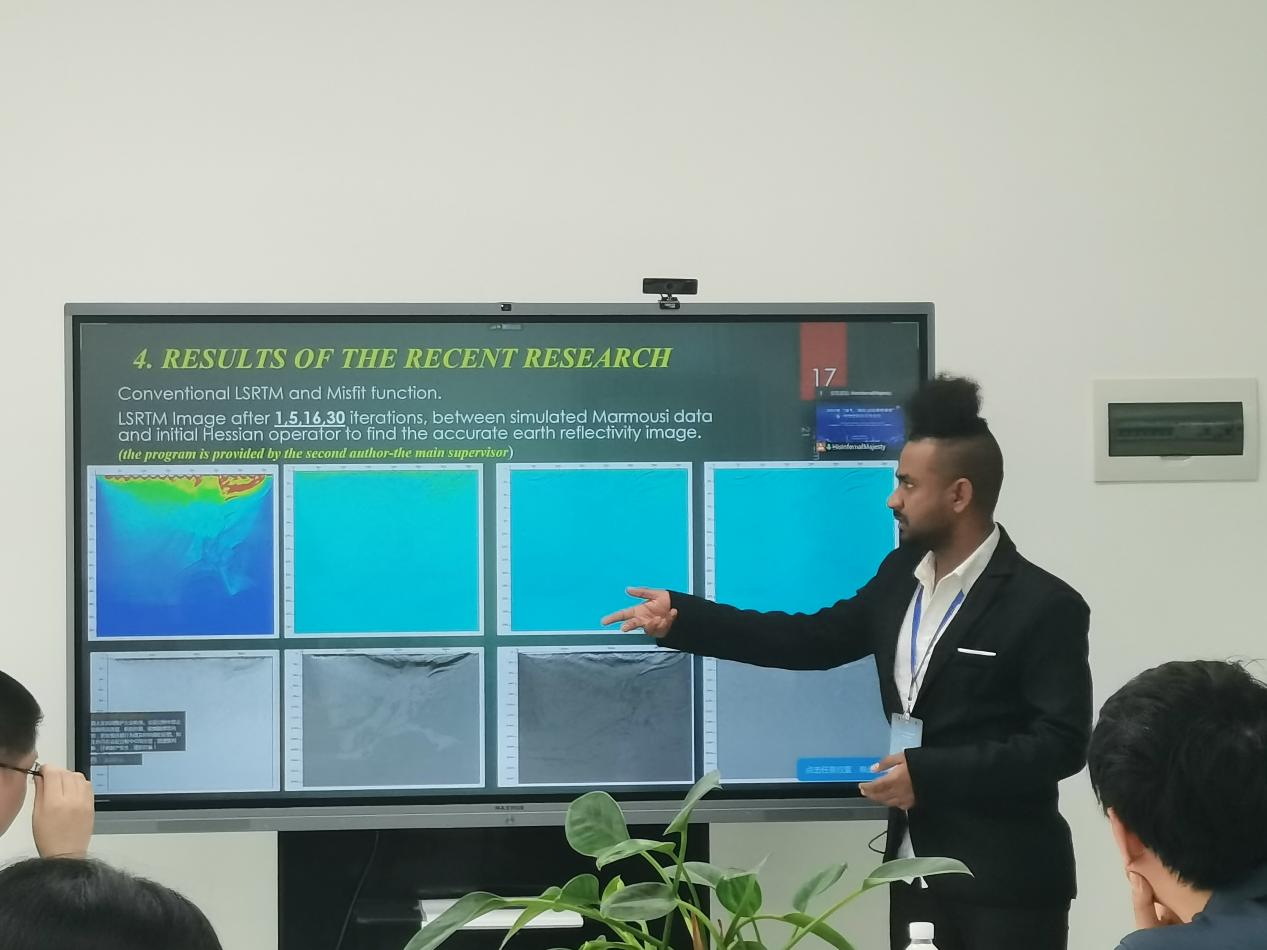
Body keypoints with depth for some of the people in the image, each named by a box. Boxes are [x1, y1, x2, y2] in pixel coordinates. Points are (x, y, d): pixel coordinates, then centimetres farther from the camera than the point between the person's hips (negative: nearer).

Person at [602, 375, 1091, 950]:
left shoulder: (1044, 605, -13)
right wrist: (680, 619, 6)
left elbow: (1062, 742, -17)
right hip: (916, 872, 7)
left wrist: (929, 773, -21)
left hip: (1006, 886, -7)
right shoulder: (902, 576, 8)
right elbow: (815, 639, 12)